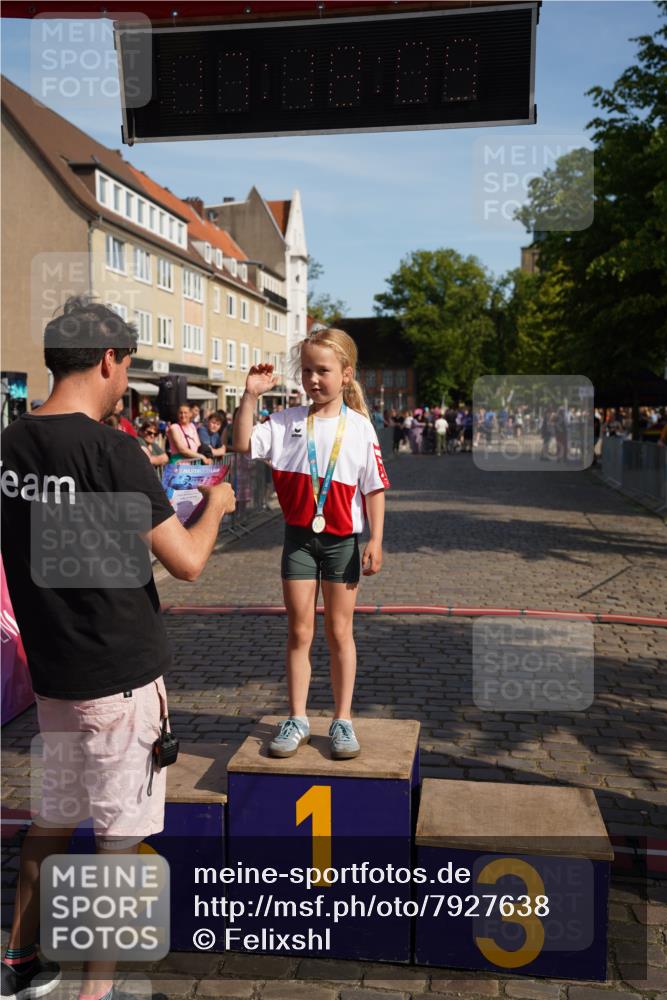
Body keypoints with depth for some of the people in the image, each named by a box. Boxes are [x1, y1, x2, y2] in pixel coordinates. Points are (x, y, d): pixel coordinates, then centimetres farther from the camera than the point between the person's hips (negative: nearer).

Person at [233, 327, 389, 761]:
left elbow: (375, 488, -3)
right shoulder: (288, 421, 0)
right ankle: (297, 720, 18)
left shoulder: (360, 426, -4)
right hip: (299, 536, 2)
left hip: (342, 538, -1)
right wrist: (251, 396, -17)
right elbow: (244, 444, -10)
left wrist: (376, 540, -7)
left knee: (340, 631, 7)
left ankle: (343, 720, 19)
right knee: (300, 631, 7)